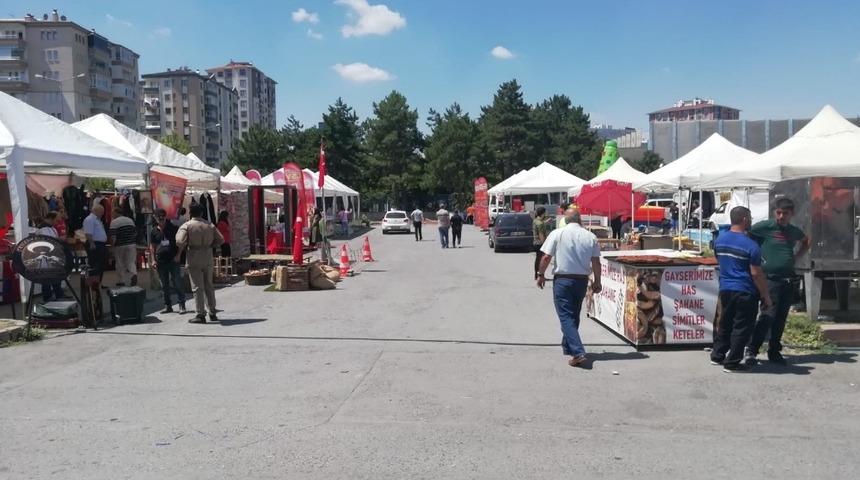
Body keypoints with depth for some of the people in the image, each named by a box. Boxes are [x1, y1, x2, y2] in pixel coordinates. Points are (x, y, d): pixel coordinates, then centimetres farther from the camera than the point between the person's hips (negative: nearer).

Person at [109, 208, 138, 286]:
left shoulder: (114, 222, -7)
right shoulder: (130, 220, 10)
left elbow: (113, 236, -13)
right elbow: (135, 233, 13)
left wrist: (113, 243, 2)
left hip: (120, 246, -4)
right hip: (132, 244, 4)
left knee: (120, 263, 10)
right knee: (131, 262, 4)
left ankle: (123, 280, 13)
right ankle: (134, 274, -22)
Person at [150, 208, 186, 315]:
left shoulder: (174, 228, 1)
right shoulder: (154, 231, 9)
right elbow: (152, 246, 13)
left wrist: (178, 255, -6)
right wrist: (153, 260, 4)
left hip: (173, 260, -3)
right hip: (160, 261, 3)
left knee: (177, 283, -6)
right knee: (164, 285, 7)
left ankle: (182, 305, -2)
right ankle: (167, 306, 14)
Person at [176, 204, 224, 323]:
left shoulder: (186, 225, -7)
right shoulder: (210, 225, 6)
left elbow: (180, 241, -19)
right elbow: (220, 239, 4)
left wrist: (184, 248, 1)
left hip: (194, 259, -4)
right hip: (208, 257, 4)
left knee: (197, 287, 0)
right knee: (209, 286, 14)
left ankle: (201, 315, 2)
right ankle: (212, 313, 18)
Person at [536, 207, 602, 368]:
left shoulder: (557, 234, -7)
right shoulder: (591, 237, 1)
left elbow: (546, 257, -8)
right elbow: (596, 262, 0)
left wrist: (541, 274, 5)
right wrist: (597, 281, 11)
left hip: (562, 279, -4)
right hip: (582, 280, 4)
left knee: (565, 316, -3)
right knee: (574, 315, 19)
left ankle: (578, 352, -16)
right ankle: (568, 347, 33)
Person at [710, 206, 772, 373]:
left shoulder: (719, 240, 4)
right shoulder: (751, 245, -15)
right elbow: (756, 274, -14)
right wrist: (766, 296, -7)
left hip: (725, 289, 7)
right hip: (745, 292, -6)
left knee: (725, 323, 19)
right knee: (742, 327, 3)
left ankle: (717, 355, 26)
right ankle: (732, 363, 6)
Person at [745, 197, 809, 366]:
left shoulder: (794, 231, 11)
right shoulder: (765, 227, -7)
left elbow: (806, 241, 31)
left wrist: (796, 256, 16)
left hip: (788, 280, 6)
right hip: (770, 278, -6)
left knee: (781, 318, 9)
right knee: (768, 315, -14)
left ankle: (774, 352, 20)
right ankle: (751, 350, -7)